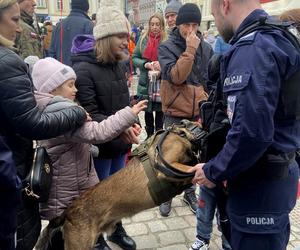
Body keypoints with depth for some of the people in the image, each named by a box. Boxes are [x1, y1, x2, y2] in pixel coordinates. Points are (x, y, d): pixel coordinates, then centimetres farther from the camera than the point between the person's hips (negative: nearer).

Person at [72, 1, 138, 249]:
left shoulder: (118, 64, 4)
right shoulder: (83, 69, -19)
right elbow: (90, 115, -22)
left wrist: (131, 126, 12)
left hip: (120, 142, 7)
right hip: (98, 145, -6)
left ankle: (117, 229, 43)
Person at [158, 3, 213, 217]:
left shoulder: (206, 48, 4)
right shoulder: (167, 47, -7)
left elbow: (212, 79, 12)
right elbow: (175, 77, -21)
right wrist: (189, 50, -24)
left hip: (198, 112, 4)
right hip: (175, 112, -3)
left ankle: (190, 192, 33)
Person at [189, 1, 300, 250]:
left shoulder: (252, 49, -23)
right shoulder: (278, 37, 9)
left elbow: (251, 133, -31)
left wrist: (213, 171, -15)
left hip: (259, 185, -10)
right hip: (277, 174, 10)